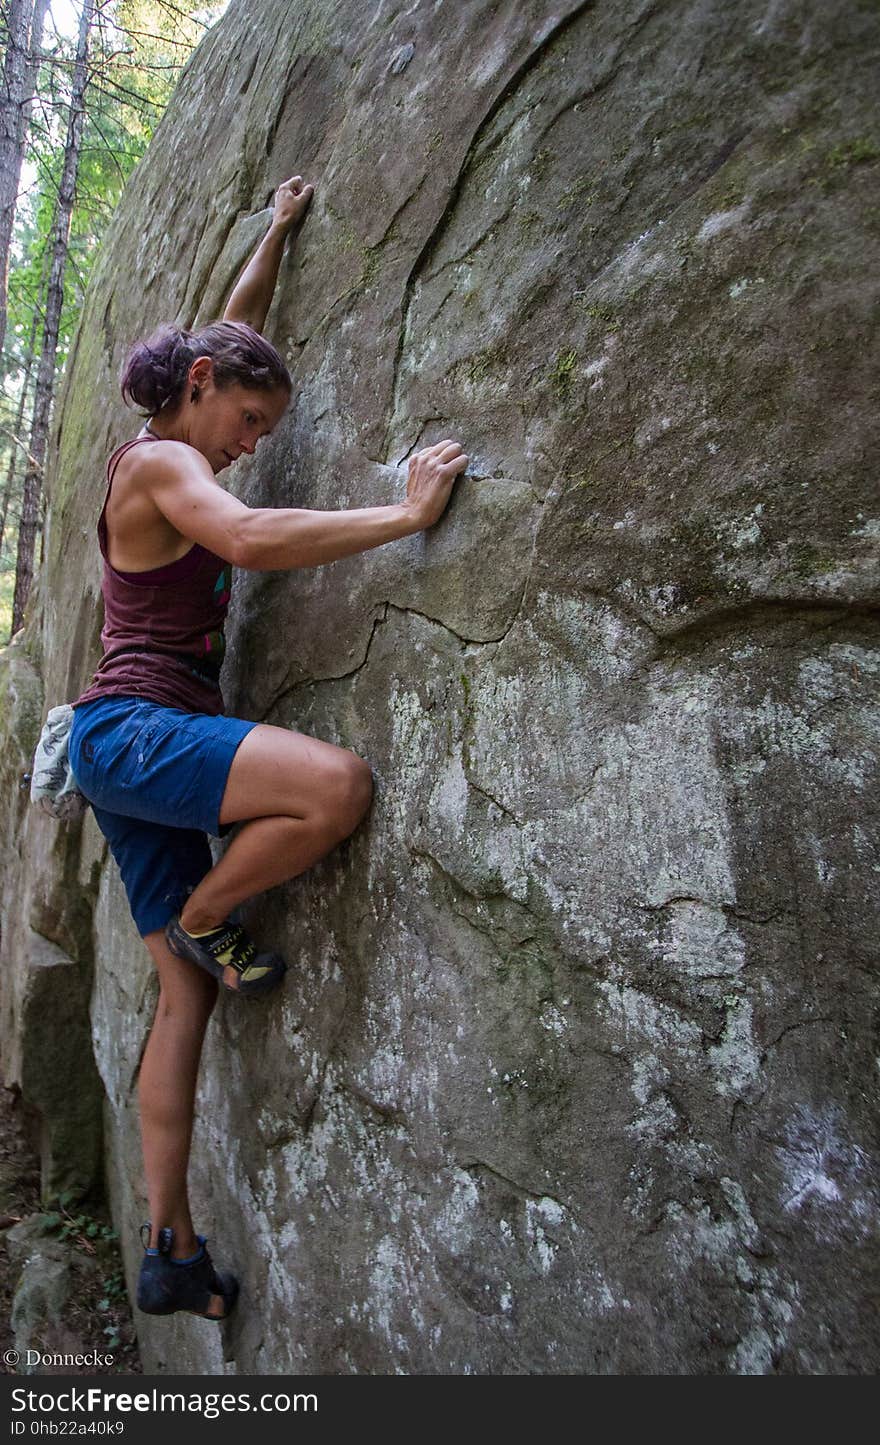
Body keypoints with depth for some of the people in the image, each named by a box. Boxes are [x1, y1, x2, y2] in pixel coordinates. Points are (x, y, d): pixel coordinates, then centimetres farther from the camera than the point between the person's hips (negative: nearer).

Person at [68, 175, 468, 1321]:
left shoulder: (164, 453, 21)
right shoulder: (161, 461, -7)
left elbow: (234, 330, 33)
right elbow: (248, 538, -28)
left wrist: (278, 234, 40)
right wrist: (407, 513, -26)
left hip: (139, 747, 10)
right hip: (132, 725, -10)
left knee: (187, 998, 7)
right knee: (338, 786, -34)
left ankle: (171, 1252, 16)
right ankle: (204, 920, -6)